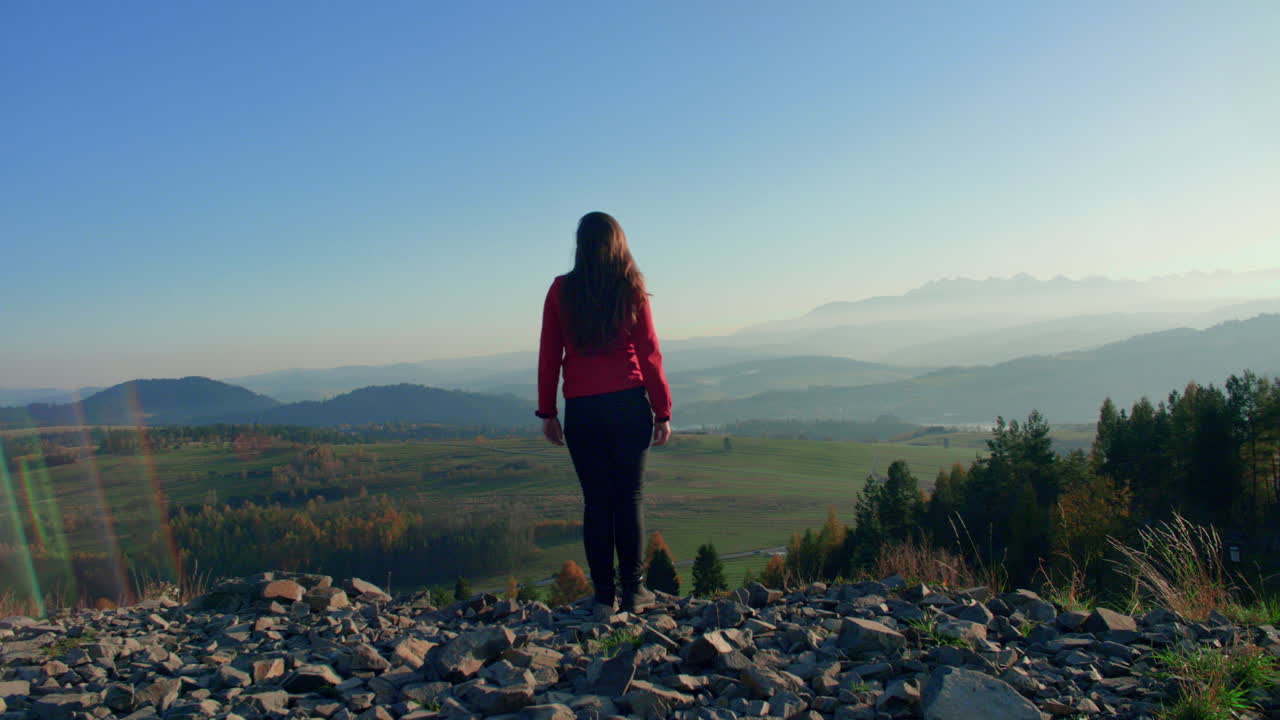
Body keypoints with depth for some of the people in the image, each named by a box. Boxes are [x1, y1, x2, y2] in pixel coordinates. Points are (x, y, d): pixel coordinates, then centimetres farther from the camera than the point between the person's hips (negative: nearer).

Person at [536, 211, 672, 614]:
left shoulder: (561, 291, 2)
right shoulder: (631, 289, 0)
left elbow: (548, 356, 3)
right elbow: (649, 353, -1)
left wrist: (547, 412, 10)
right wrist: (662, 411, 4)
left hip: (581, 410, 1)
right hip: (629, 404, -1)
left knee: (596, 500, 7)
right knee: (630, 497, 6)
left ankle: (604, 595, 9)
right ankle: (633, 591, 9)